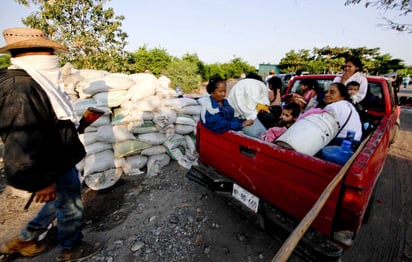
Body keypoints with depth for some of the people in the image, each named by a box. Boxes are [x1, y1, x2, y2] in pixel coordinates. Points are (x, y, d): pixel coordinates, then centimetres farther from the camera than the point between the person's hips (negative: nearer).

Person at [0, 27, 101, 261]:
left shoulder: (34, 83, 5)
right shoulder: (21, 90, -28)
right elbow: (20, 146, -29)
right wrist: (40, 182, -22)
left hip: (60, 160, 10)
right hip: (54, 167, -10)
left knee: (61, 201, 29)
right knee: (71, 207, 12)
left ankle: (24, 240, 47)